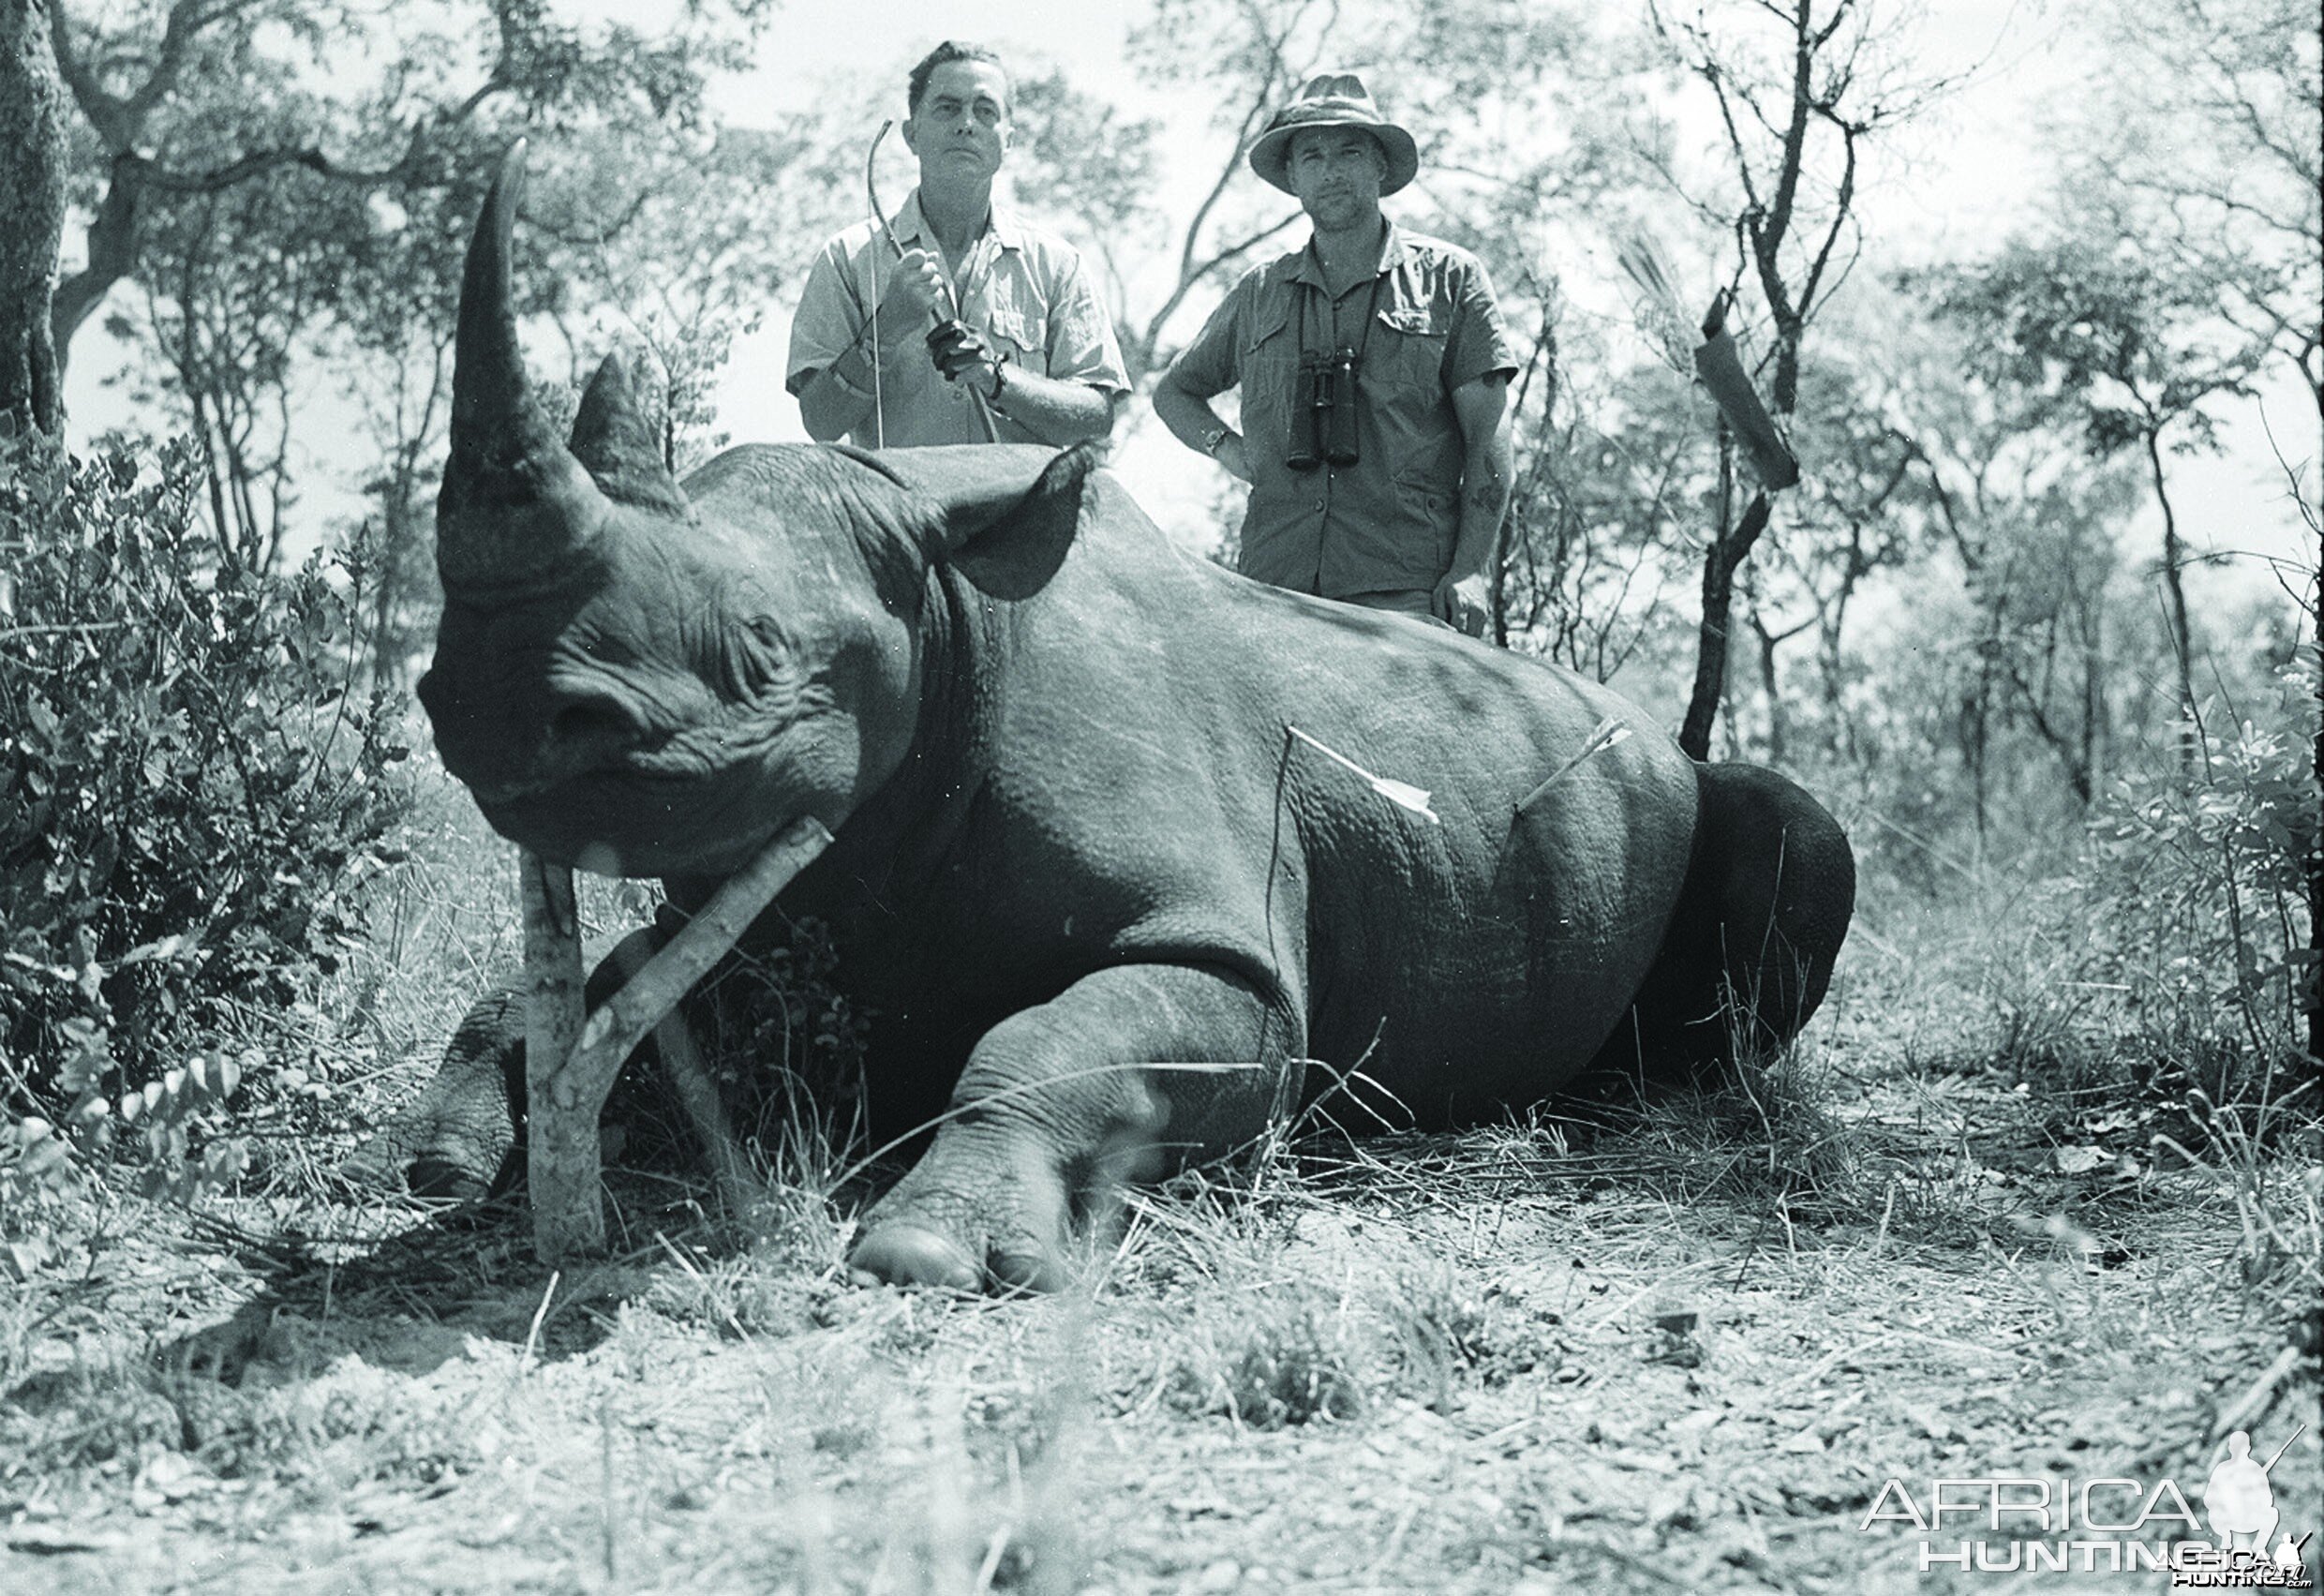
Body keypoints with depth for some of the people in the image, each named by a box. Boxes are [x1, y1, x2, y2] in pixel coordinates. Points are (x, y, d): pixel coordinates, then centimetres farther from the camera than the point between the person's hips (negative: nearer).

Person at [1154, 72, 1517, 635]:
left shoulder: (1447, 276, 9)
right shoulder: (1259, 292, 17)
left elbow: (1486, 436, 4)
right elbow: (1174, 391, 32)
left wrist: (1470, 569, -6)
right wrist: (1225, 446, 11)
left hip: (1407, 588, -2)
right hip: (1276, 584, 3)